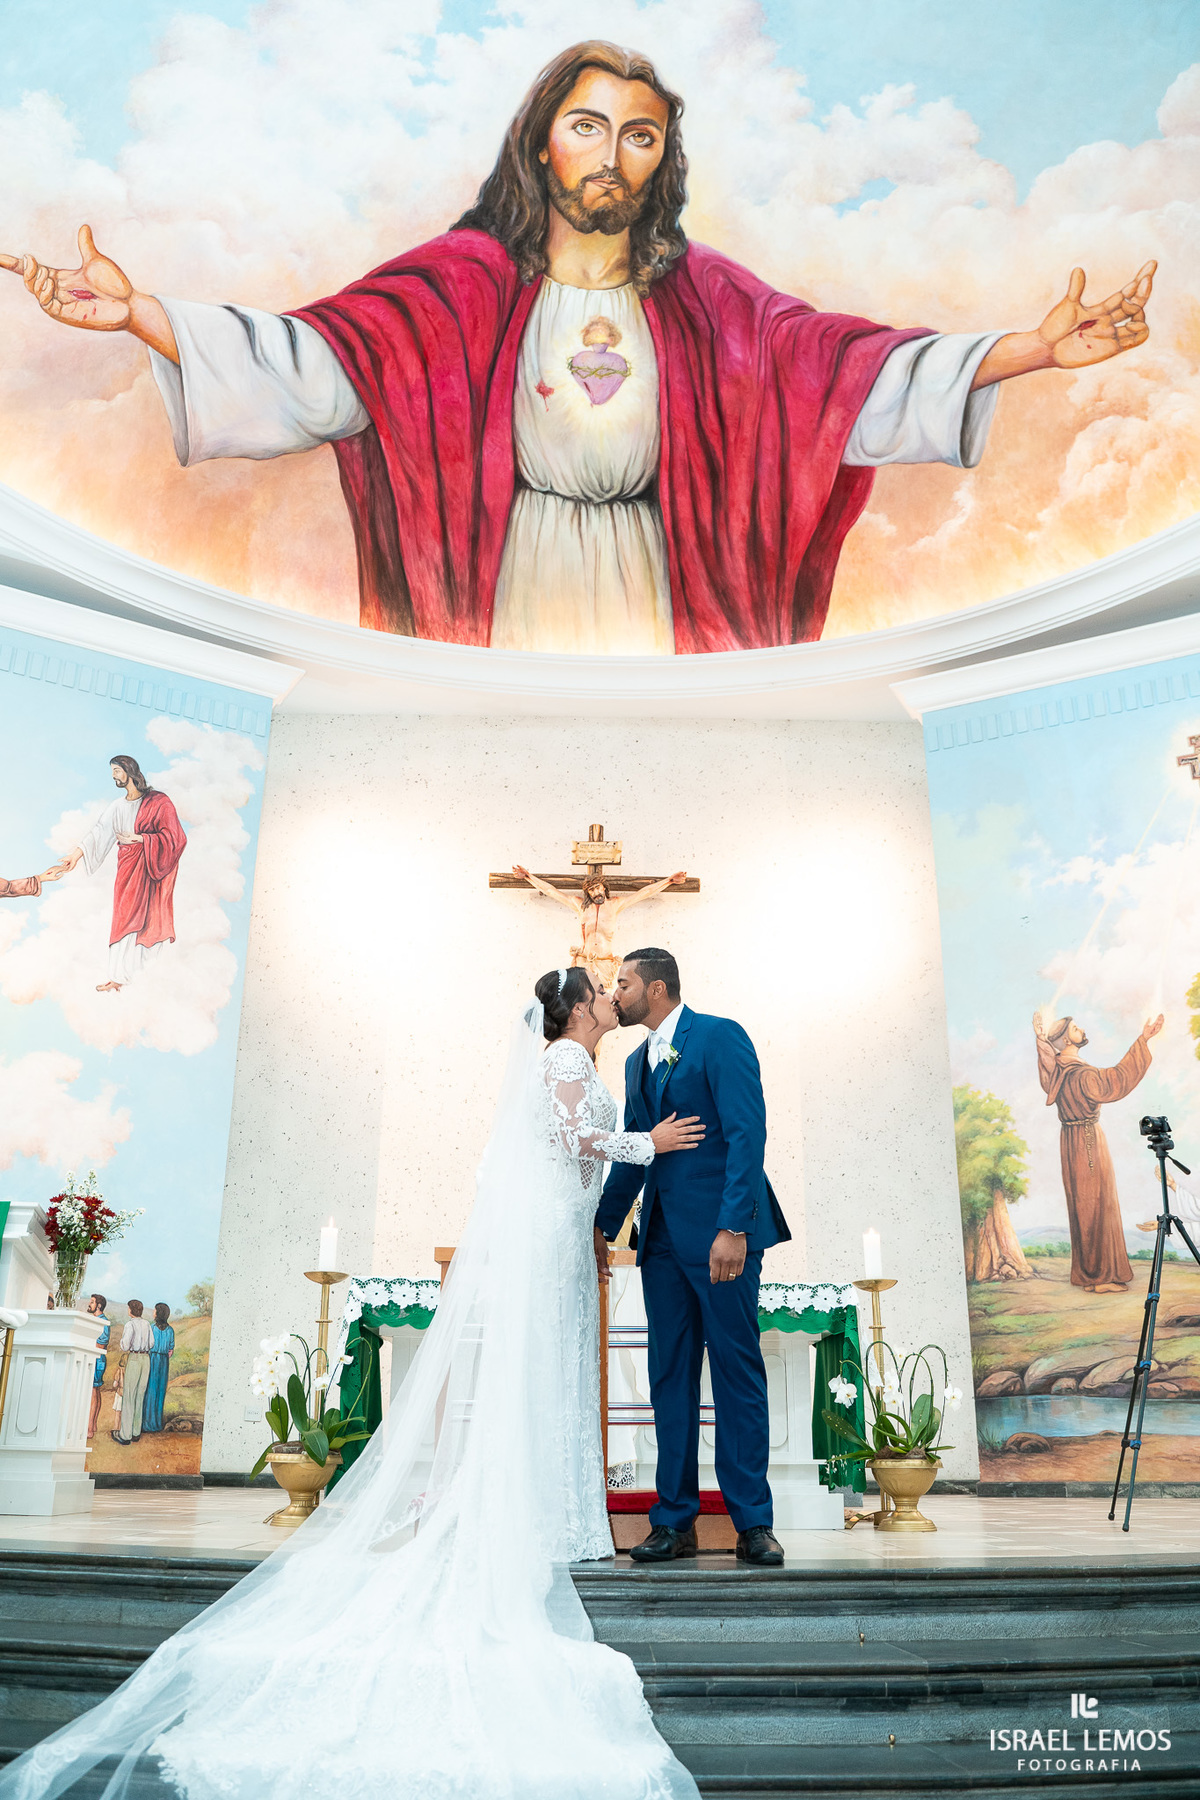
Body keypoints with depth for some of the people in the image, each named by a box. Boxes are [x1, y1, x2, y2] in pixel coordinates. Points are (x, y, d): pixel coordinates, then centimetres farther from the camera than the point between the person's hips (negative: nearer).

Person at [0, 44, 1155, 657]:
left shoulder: (701, 292, 7)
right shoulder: (469, 278, 2)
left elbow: (849, 364, 0)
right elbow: (315, 358, -8)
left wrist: (1038, 348, -9)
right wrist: (137, 312, -20)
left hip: (649, 589, 2)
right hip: (519, 585, -2)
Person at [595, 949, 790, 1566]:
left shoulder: (720, 1036, -6)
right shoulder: (638, 1061, 18)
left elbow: (747, 1134, -15)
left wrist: (733, 1227, -22)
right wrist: (603, 1226, 17)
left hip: (720, 1230, -7)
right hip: (662, 1236, 7)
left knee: (738, 1371, -1)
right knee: (670, 1375, 8)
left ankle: (752, 1521, 7)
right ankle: (673, 1520, 15)